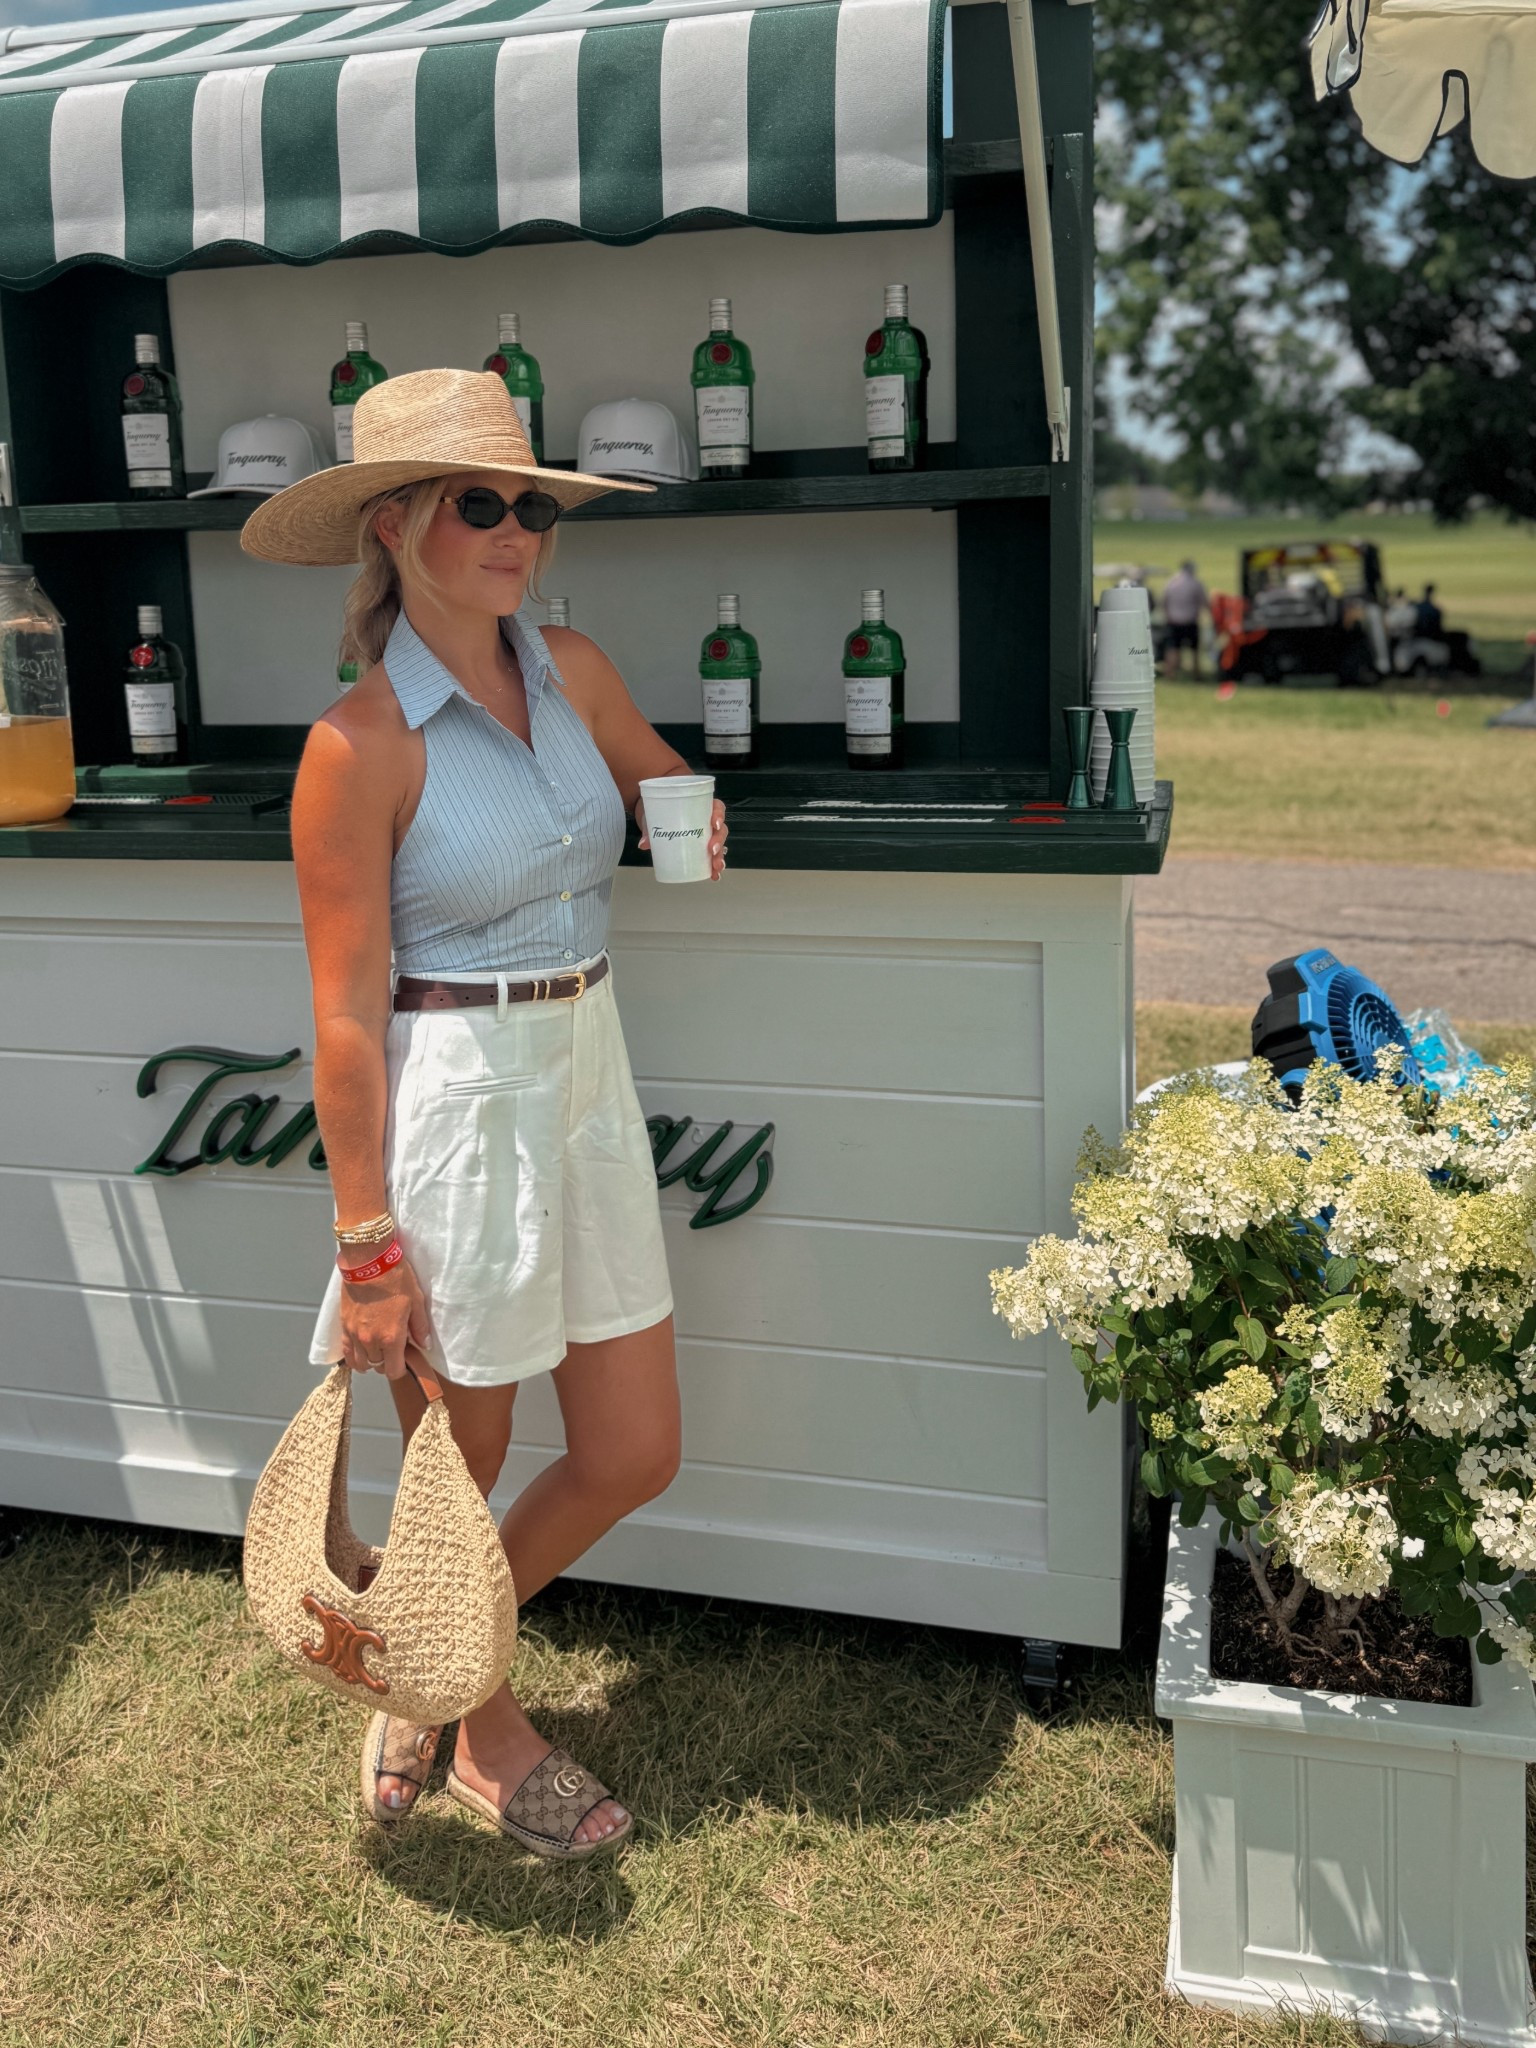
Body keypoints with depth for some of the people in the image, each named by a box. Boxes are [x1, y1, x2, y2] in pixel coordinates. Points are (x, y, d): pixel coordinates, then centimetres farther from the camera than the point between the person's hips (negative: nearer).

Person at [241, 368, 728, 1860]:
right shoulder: (360, 744, -15)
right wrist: (366, 1243, -13)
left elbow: (662, 774, 26)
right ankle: (485, 1730, 42)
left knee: (633, 1457, 15)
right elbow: (346, 1015, -14)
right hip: (450, 1104, -7)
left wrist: (697, 816, 4)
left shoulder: (574, 673, 3)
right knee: (459, 1473, 12)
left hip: (588, 1080, 7)